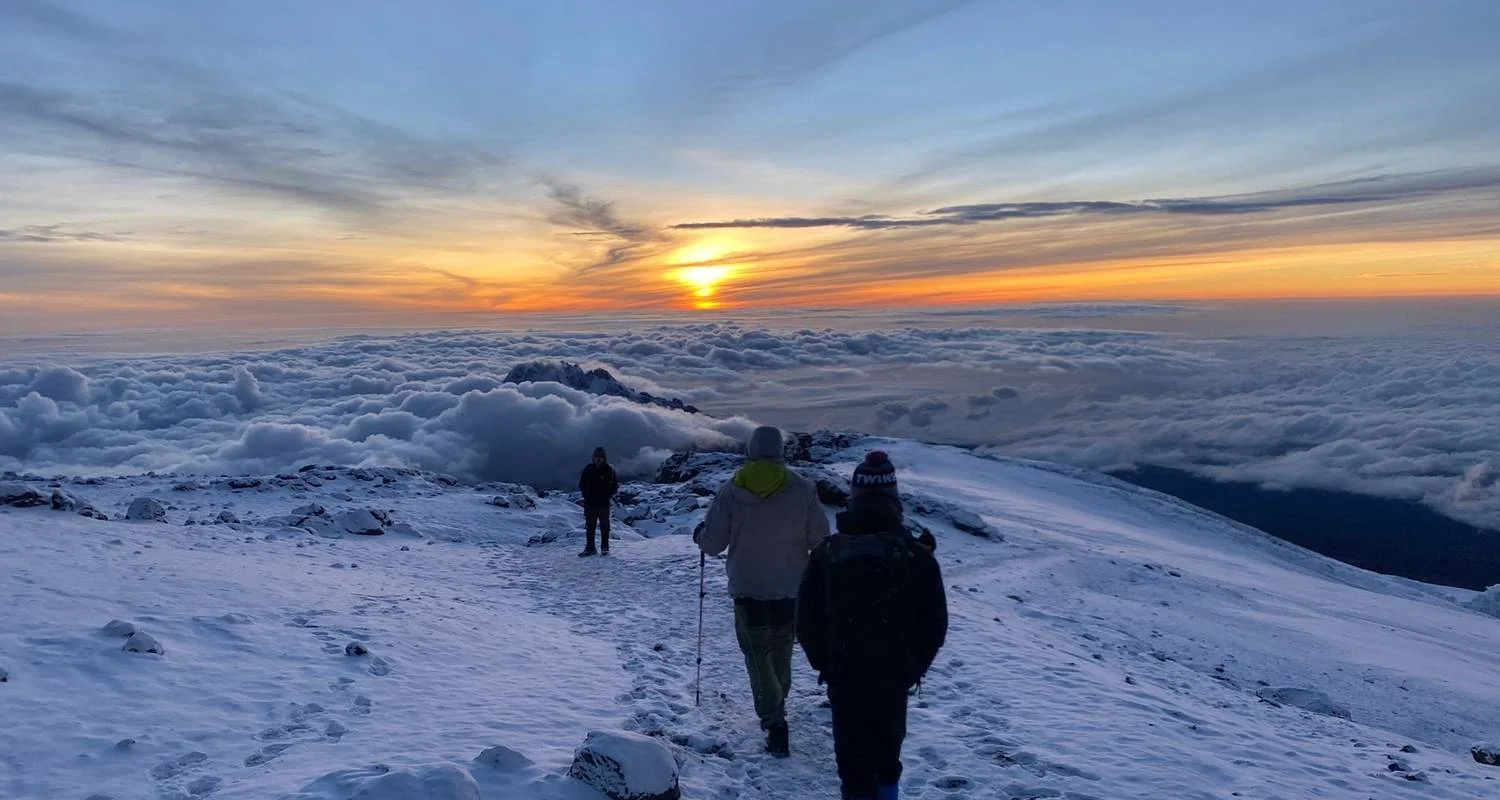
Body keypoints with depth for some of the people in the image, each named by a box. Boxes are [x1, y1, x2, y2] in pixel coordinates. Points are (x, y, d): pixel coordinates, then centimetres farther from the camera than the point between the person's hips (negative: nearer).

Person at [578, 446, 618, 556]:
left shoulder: (609, 470, -1)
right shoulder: (588, 469, 4)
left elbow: (615, 485, 2)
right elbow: (581, 484, 12)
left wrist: (608, 495, -8)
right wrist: (586, 494, -1)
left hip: (604, 503, -2)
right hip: (590, 503, 2)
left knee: (604, 526, 3)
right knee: (590, 526, 6)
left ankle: (605, 547, 11)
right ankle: (590, 548, 11)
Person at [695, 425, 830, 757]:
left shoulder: (732, 491, -9)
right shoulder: (803, 489, -8)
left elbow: (713, 543, -8)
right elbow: (820, 540, -6)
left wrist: (700, 534, 14)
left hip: (748, 588, -1)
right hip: (791, 588, 2)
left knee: (757, 654, 8)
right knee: (781, 651, 21)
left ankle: (774, 722, -5)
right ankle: (776, 708, 38)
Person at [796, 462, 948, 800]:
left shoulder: (827, 553, -11)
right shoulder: (919, 556, -12)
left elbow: (806, 620, -6)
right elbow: (935, 624, -7)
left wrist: (825, 663, 9)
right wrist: (915, 667, 8)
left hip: (843, 676, -1)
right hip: (896, 675, 1)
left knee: (853, 747, 15)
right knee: (889, 739, 26)